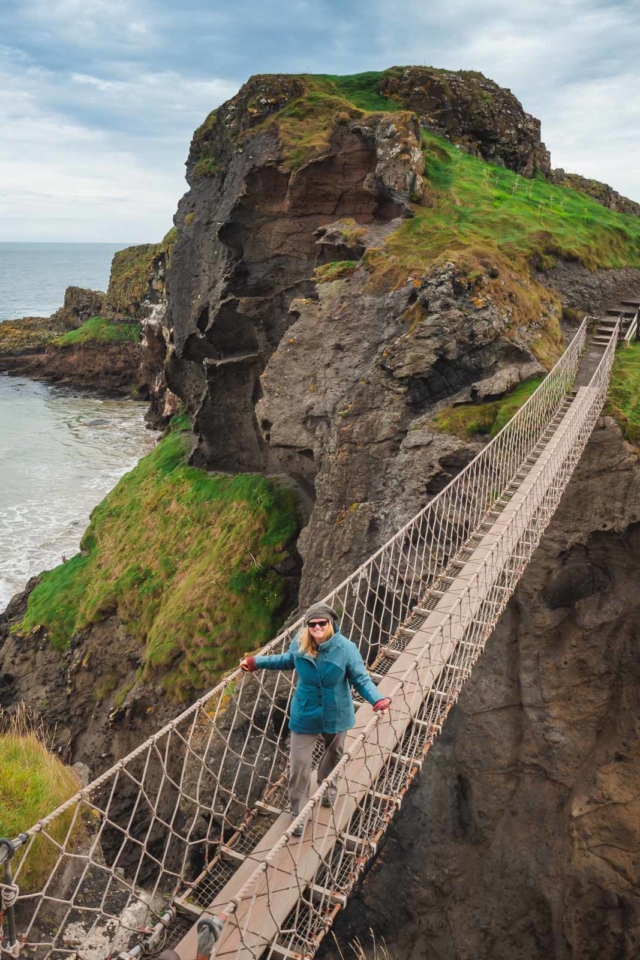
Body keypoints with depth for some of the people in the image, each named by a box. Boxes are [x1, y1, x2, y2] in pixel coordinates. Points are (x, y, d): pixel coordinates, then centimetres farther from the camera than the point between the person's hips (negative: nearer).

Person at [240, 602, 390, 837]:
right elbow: (287, 660, 6)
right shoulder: (299, 644, -17)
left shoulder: (346, 648, -25)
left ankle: (328, 788, 57)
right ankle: (298, 814, 21)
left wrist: (377, 699, -37)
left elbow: (361, 680, -19)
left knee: (334, 754, 26)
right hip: (305, 714, 0)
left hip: (335, 714, 0)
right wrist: (256, 662, 8)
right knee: (299, 763, 1)